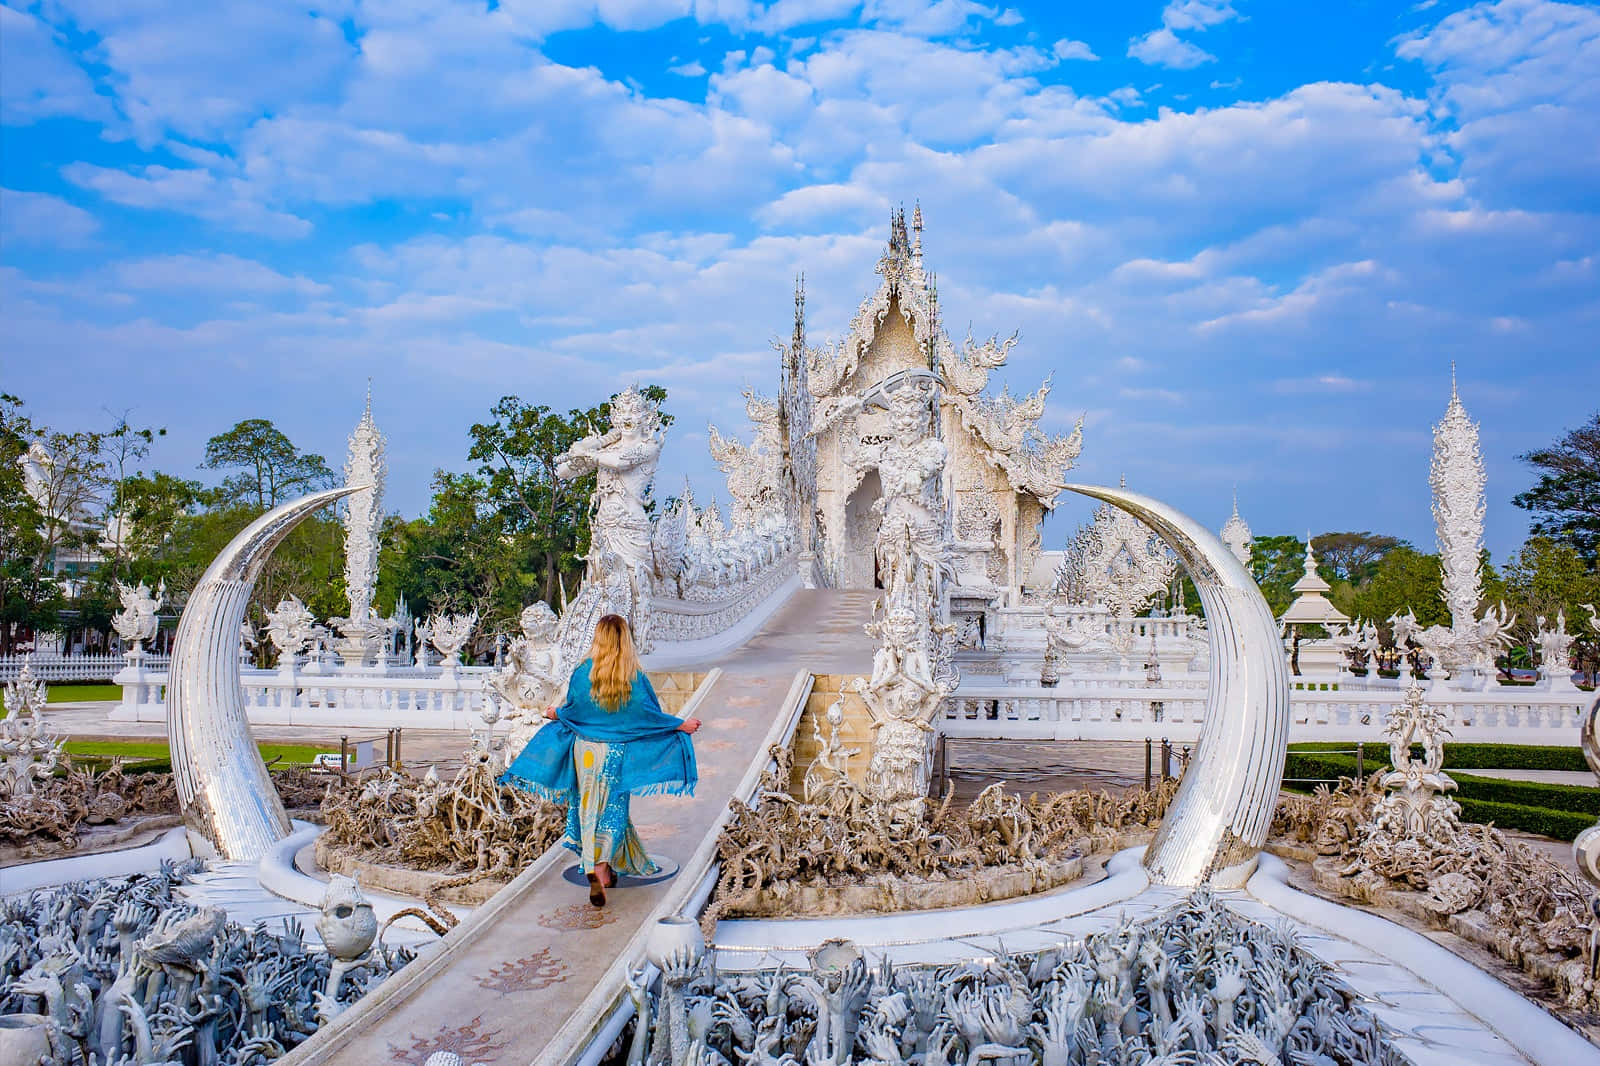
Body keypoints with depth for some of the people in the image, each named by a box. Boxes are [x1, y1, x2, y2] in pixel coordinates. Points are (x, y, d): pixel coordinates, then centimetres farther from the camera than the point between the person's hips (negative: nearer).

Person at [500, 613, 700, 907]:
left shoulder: (583, 671, -7)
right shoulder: (634, 676, -9)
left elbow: (573, 710, 1)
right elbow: (650, 713, -7)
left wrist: (556, 714, 23)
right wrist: (681, 724, 6)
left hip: (586, 750, 1)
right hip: (617, 753, -1)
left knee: (590, 808, 11)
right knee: (613, 809, 7)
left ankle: (599, 871, 14)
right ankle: (601, 866, -11)